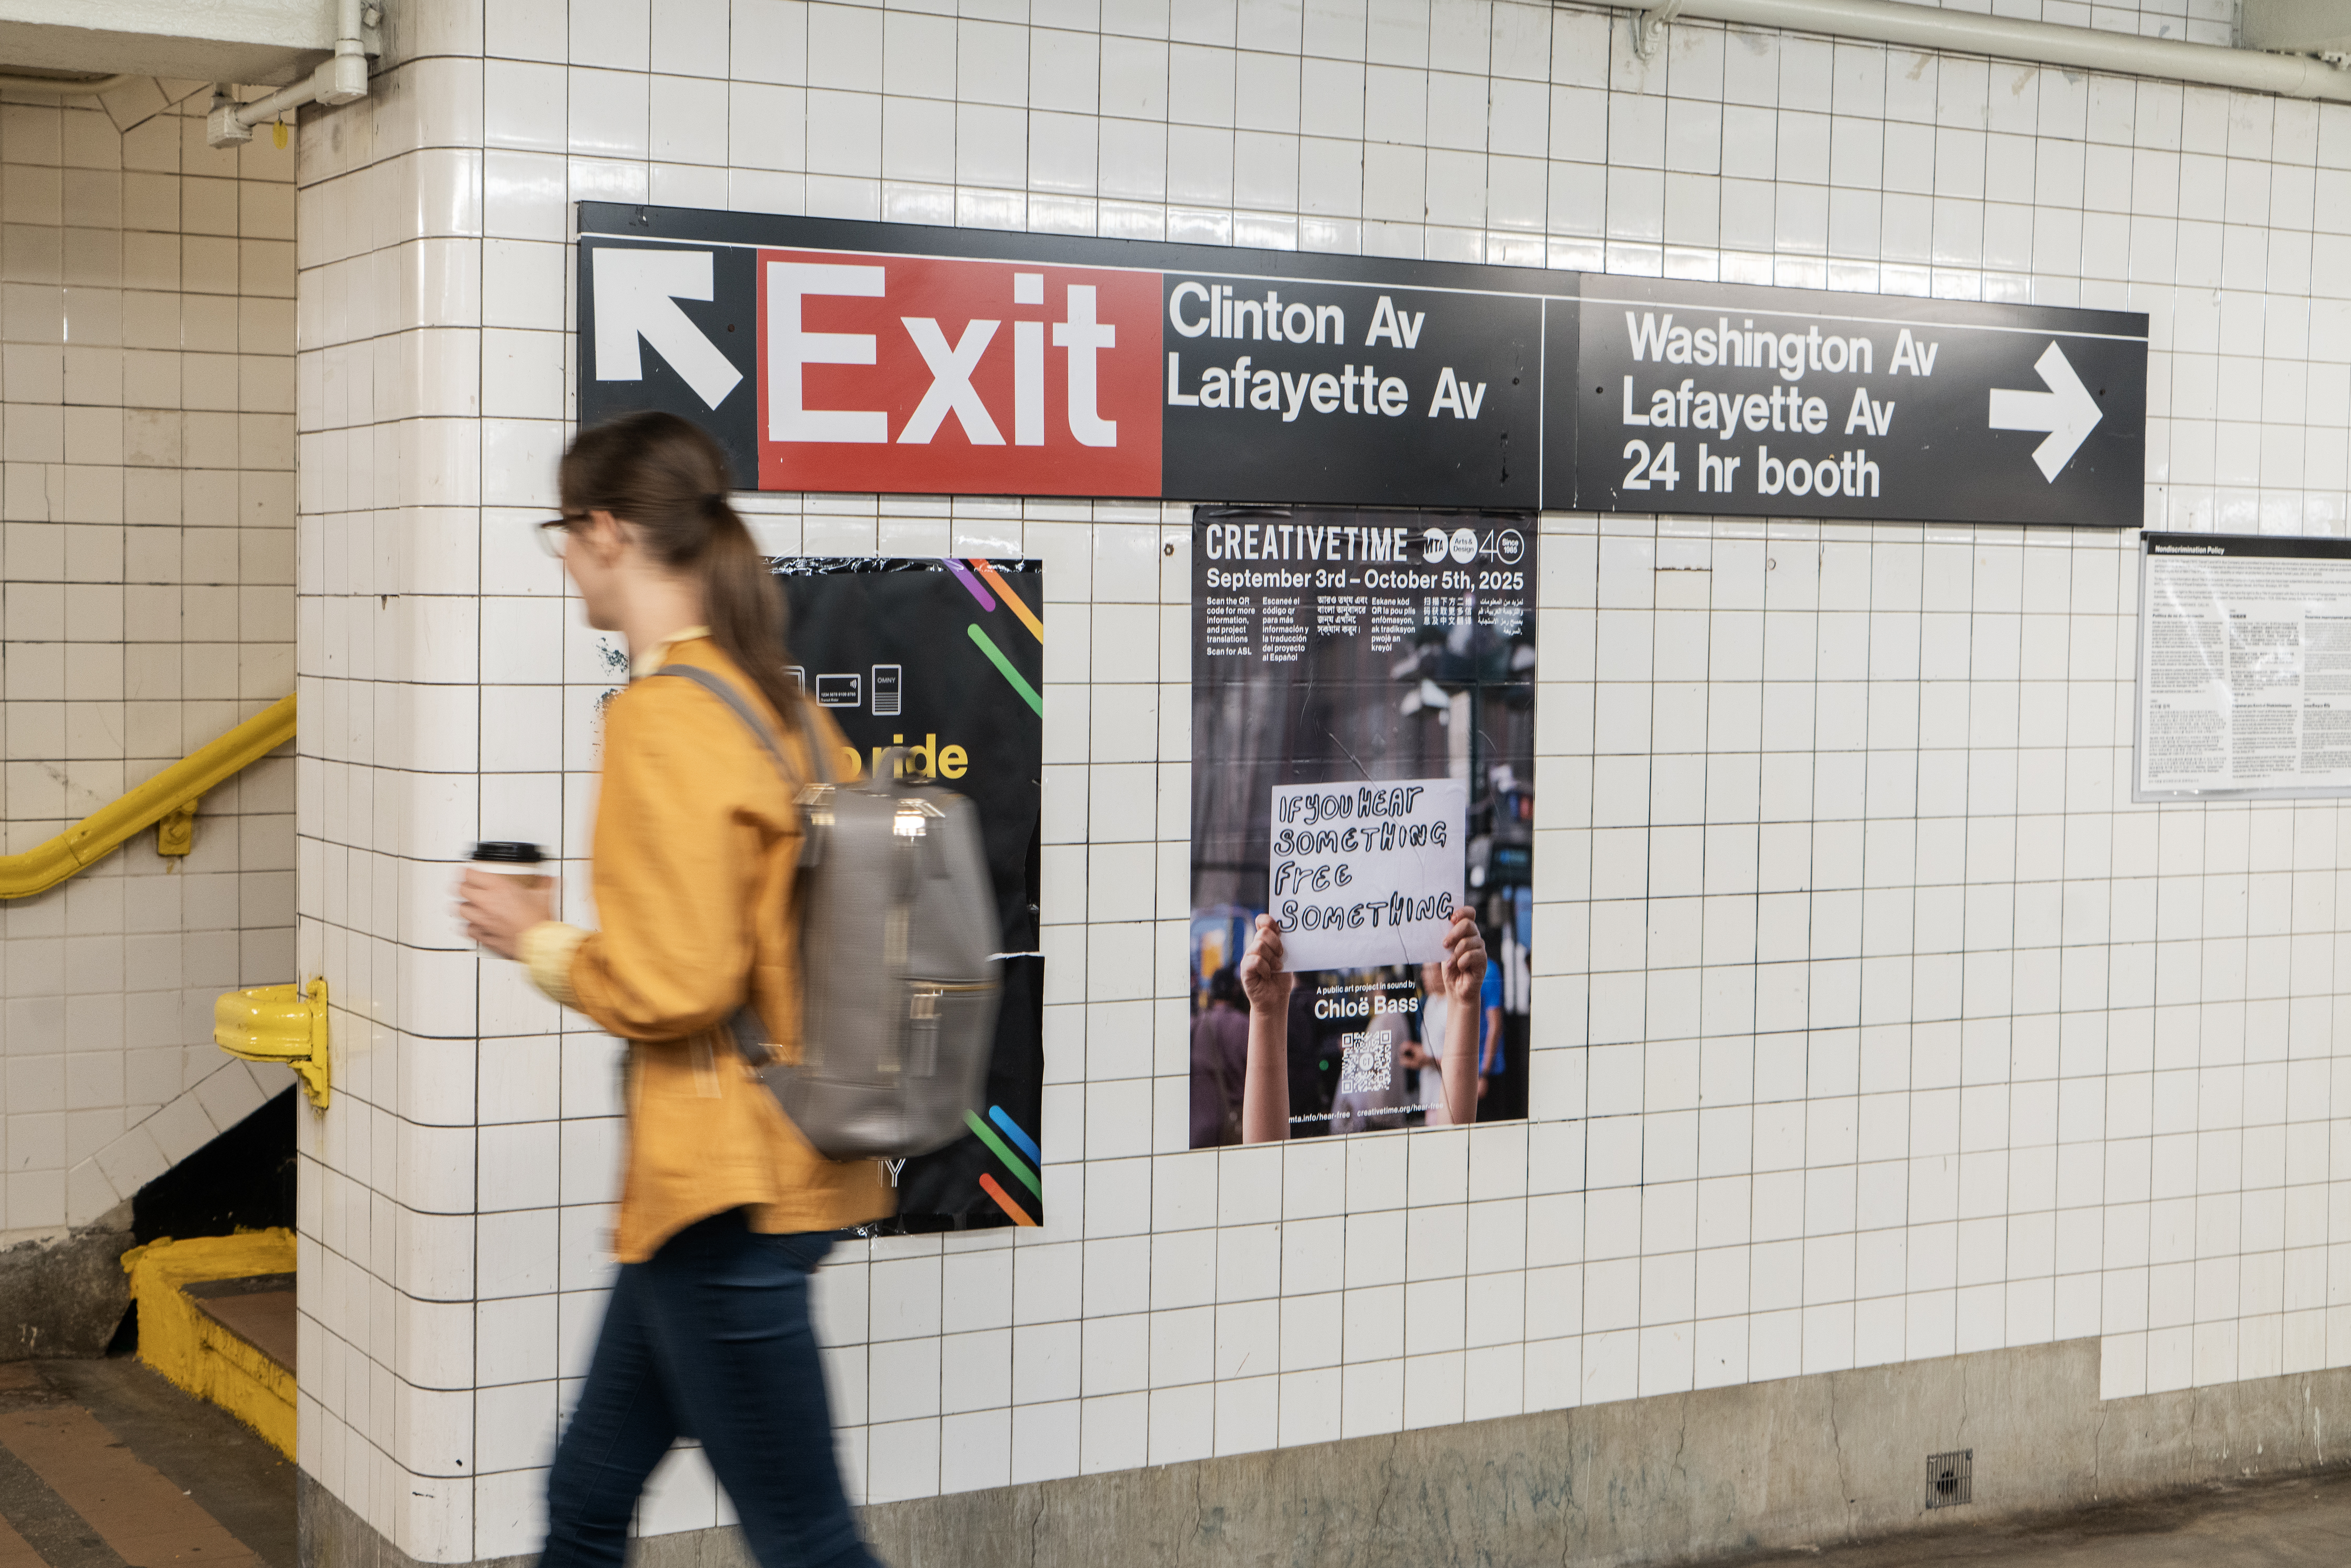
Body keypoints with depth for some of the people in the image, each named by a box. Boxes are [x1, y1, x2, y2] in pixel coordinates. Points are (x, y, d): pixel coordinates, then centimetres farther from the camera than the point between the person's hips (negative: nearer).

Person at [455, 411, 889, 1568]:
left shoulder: (662, 718, -18)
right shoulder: (780, 704, 9)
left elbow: (673, 986, -22)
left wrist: (536, 940, -5)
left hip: (723, 1190, -10)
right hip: (789, 1162, 10)